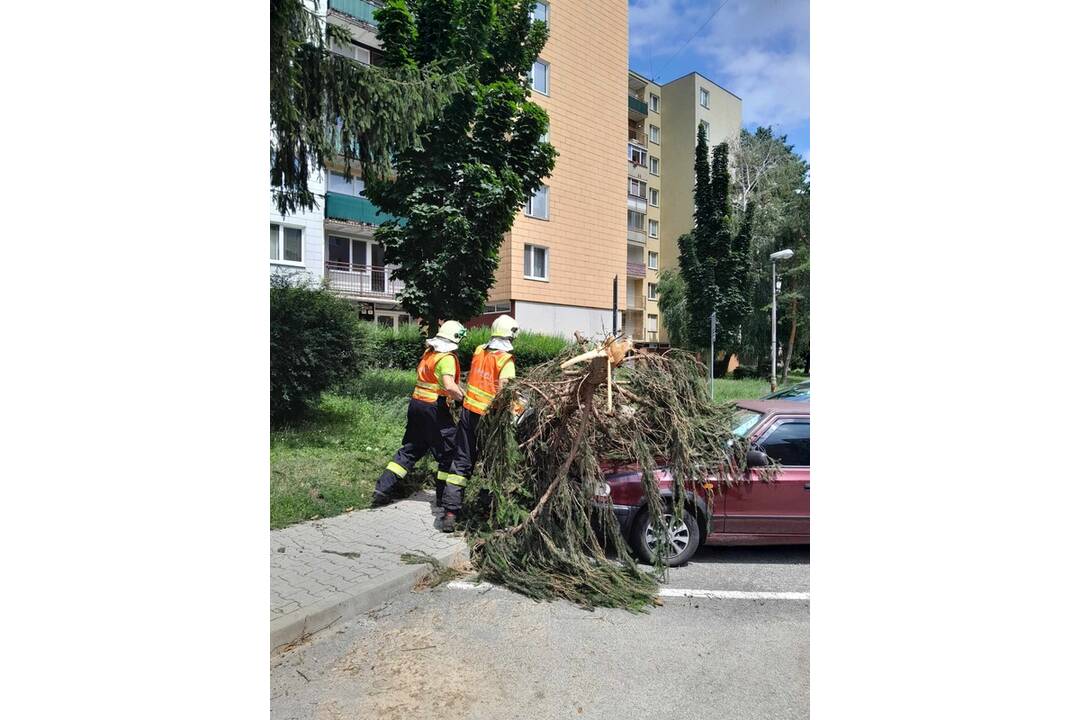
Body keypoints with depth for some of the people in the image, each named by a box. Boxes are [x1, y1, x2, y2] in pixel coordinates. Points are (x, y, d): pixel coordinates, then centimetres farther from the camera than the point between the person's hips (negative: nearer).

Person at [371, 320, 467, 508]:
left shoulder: (428, 353, 11)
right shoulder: (447, 358, -14)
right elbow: (449, 386, -28)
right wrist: (464, 397, -14)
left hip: (416, 404, 8)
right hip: (434, 409, -8)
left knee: (410, 450, 17)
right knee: (449, 453, 7)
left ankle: (382, 490, 16)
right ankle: (443, 497, 15)